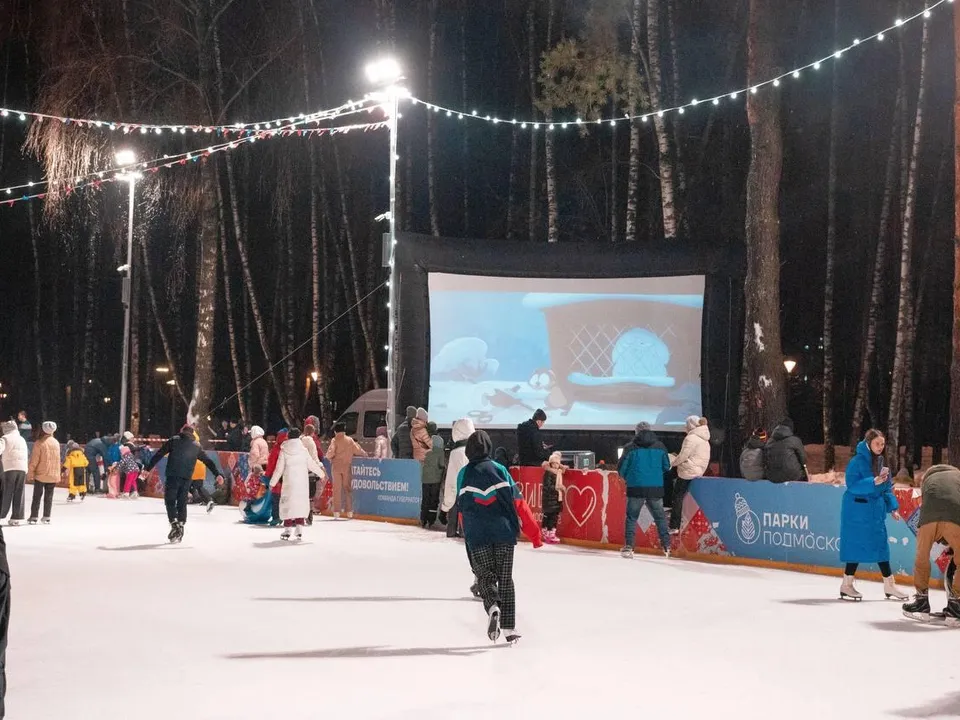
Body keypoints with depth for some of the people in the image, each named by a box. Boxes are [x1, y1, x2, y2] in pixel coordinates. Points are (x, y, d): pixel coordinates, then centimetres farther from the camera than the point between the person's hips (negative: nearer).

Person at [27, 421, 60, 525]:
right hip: (53, 475, 4)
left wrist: (30, 473, -3)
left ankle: (33, 517, 5)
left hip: (40, 474, -4)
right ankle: (46, 517, 8)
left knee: (37, 496, 4)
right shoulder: (56, 443, 4)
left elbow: (34, 460, -12)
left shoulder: (39, 443, -12)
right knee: (48, 497, 9)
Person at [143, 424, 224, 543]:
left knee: (170, 500, 1)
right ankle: (181, 525, 8)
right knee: (182, 502, 11)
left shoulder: (174, 440, 8)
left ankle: (174, 523, -15)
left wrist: (148, 468, 3)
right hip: (186, 478, 3)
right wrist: (217, 474, 22)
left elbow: (159, 454, 2)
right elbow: (208, 461, 18)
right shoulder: (197, 446, 16)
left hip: (173, 476, -3)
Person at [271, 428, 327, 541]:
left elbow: (279, 468, -3)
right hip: (303, 482, 1)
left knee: (288, 503, 4)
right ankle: (299, 528, 4)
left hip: (289, 482, -1)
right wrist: (321, 473, 22)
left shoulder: (284, 451, -4)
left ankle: (287, 530, -1)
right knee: (302, 502, 9)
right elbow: (312, 464, 7)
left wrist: (273, 482, 6)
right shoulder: (303, 450, 0)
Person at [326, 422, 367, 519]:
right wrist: (365, 455, 18)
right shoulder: (350, 440, 2)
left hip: (337, 467, -2)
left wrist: (329, 458, 7)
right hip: (347, 466, 2)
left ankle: (337, 512, 0)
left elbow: (330, 453, -14)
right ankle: (349, 512, 7)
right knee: (348, 488, 9)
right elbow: (357, 450, 1)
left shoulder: (335, 440, -5)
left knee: (337, 489, 3)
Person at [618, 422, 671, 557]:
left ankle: (629, 546, 2)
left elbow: (621, 469, -1)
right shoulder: (660, 447, 3)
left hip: (636, 488, -2)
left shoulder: (631, 448, -4)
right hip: (655, 488, 2)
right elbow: (666, 467, 11)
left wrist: (627, 477, 21)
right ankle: (666, 546, 12)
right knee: (660, 517, 14)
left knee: (632, 517, 8)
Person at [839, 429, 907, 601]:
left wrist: (892, 506, 4)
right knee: (856, 545, -3)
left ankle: (889, 585, 15)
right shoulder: (857, 461, -12)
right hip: (857, 511, -7)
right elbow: (852, 485, -19)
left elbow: (887, 488, 14)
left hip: (876, 510, 7)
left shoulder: (880, 462, 9)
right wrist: (874, 482, -29)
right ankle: (846, 585, 9)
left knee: (881, 546, 7)